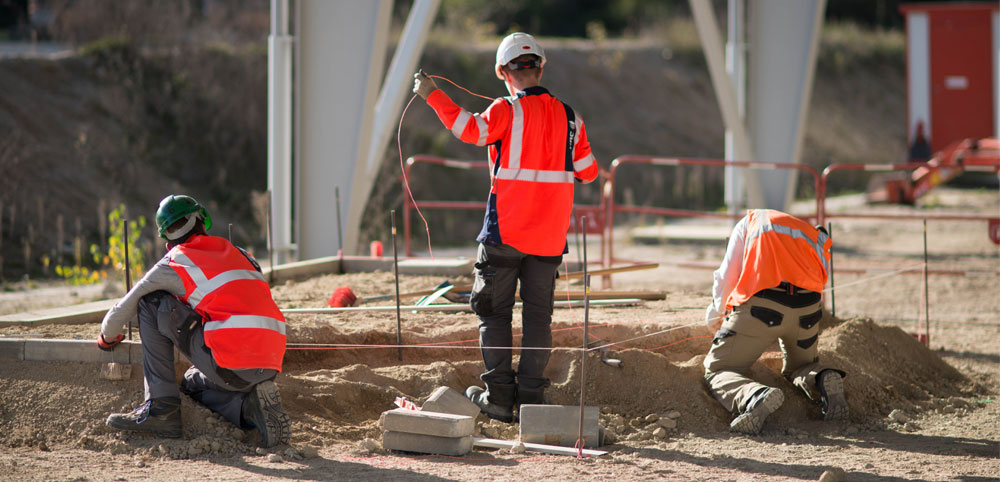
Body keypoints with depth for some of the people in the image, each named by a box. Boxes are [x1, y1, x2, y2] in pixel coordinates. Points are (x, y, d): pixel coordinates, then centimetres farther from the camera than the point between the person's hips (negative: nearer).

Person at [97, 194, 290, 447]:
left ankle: (161, 406, 2)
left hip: (230, 364, -7)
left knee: (152, 303, 7)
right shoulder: (238, 253, 23)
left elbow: (123, 310, 16)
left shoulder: (175, 263, 7)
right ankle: (250, 405, 5)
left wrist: (108, 337, 38)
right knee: (193, 382, 36)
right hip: (270, 366, 7)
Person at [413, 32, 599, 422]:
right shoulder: (569, 117, 5)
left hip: (506, 231, -4)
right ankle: (531, 398, 4)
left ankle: (499, 395, 0)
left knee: (494, 311, 6)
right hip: (549, 236, 4)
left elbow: (471, 130, -27)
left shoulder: (508, 111, -9)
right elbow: (588, 172, 10)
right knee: (538, 315, 8)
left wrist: (432, 95, -21)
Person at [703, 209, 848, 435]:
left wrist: (714, 314, 38)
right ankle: (824, 380, -4)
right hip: (807, 307, 4)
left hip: (761, 304, -3)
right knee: (799, 366, 32)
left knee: (717, 370, 6)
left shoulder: (750, 221, 28)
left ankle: (755, 395, -27)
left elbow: (727, 274, 22)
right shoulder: (816, 238, 34)